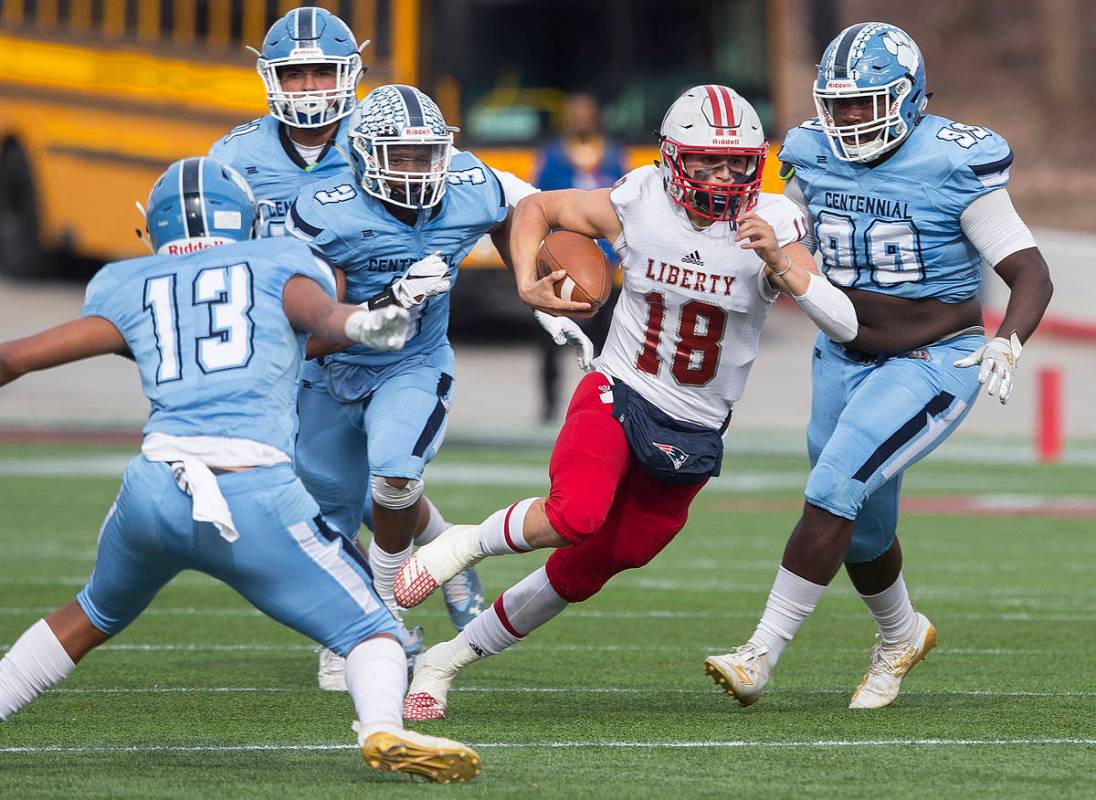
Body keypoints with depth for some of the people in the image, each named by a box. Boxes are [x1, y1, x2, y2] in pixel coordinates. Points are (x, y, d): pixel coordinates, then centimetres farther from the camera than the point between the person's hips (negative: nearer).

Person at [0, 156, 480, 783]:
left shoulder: (130, 289, 22)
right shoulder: (282, 267, 16)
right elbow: (322, 314, -8)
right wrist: (362, 325, -28)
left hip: (153, 490, 3)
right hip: (256, 497, -3)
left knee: (95, 616, 32)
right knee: (371, 632, 3)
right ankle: (383, 728, -25)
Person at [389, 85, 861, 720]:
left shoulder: (771, 224, -12)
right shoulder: (640, 205, -11)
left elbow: (844, 324, -20)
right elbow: (536, 209, 7)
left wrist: (779, 264, -33)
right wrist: (528, 285, -10)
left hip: (693, 432, 2)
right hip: (616, 398, -2)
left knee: (586, 571, 7)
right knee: (576, 515, -32)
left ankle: (449, 659, 24)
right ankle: (466, 544, -3)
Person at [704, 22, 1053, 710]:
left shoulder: (955, 164, -18)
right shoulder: (818, 158, -2)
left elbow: (1031, 274, -18)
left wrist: (1007, 344, -35)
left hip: (933, 364, -6)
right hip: (846, 359, 6)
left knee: (834, 490, -21)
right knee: (863, 530, 15)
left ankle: (761, 656, -19)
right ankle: (901, 636, 45)